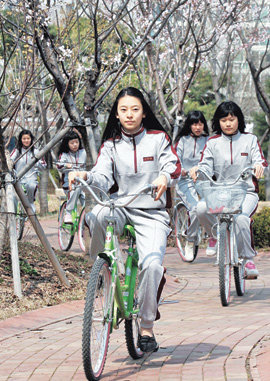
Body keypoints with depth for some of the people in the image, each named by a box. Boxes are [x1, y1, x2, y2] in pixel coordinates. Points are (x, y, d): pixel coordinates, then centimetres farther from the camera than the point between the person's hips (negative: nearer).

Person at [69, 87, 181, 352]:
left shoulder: (158, 138, 5)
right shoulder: (111, 145, 9)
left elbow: (174, 166, -9)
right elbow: (103, 177, -4)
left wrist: (165, 177, -33)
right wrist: (85, 176, -27)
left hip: (152, 214, -2)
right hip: (122, 209, 2)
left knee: (151, 263, -24)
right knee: (98, 214, -35)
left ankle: (147, 327, -6)